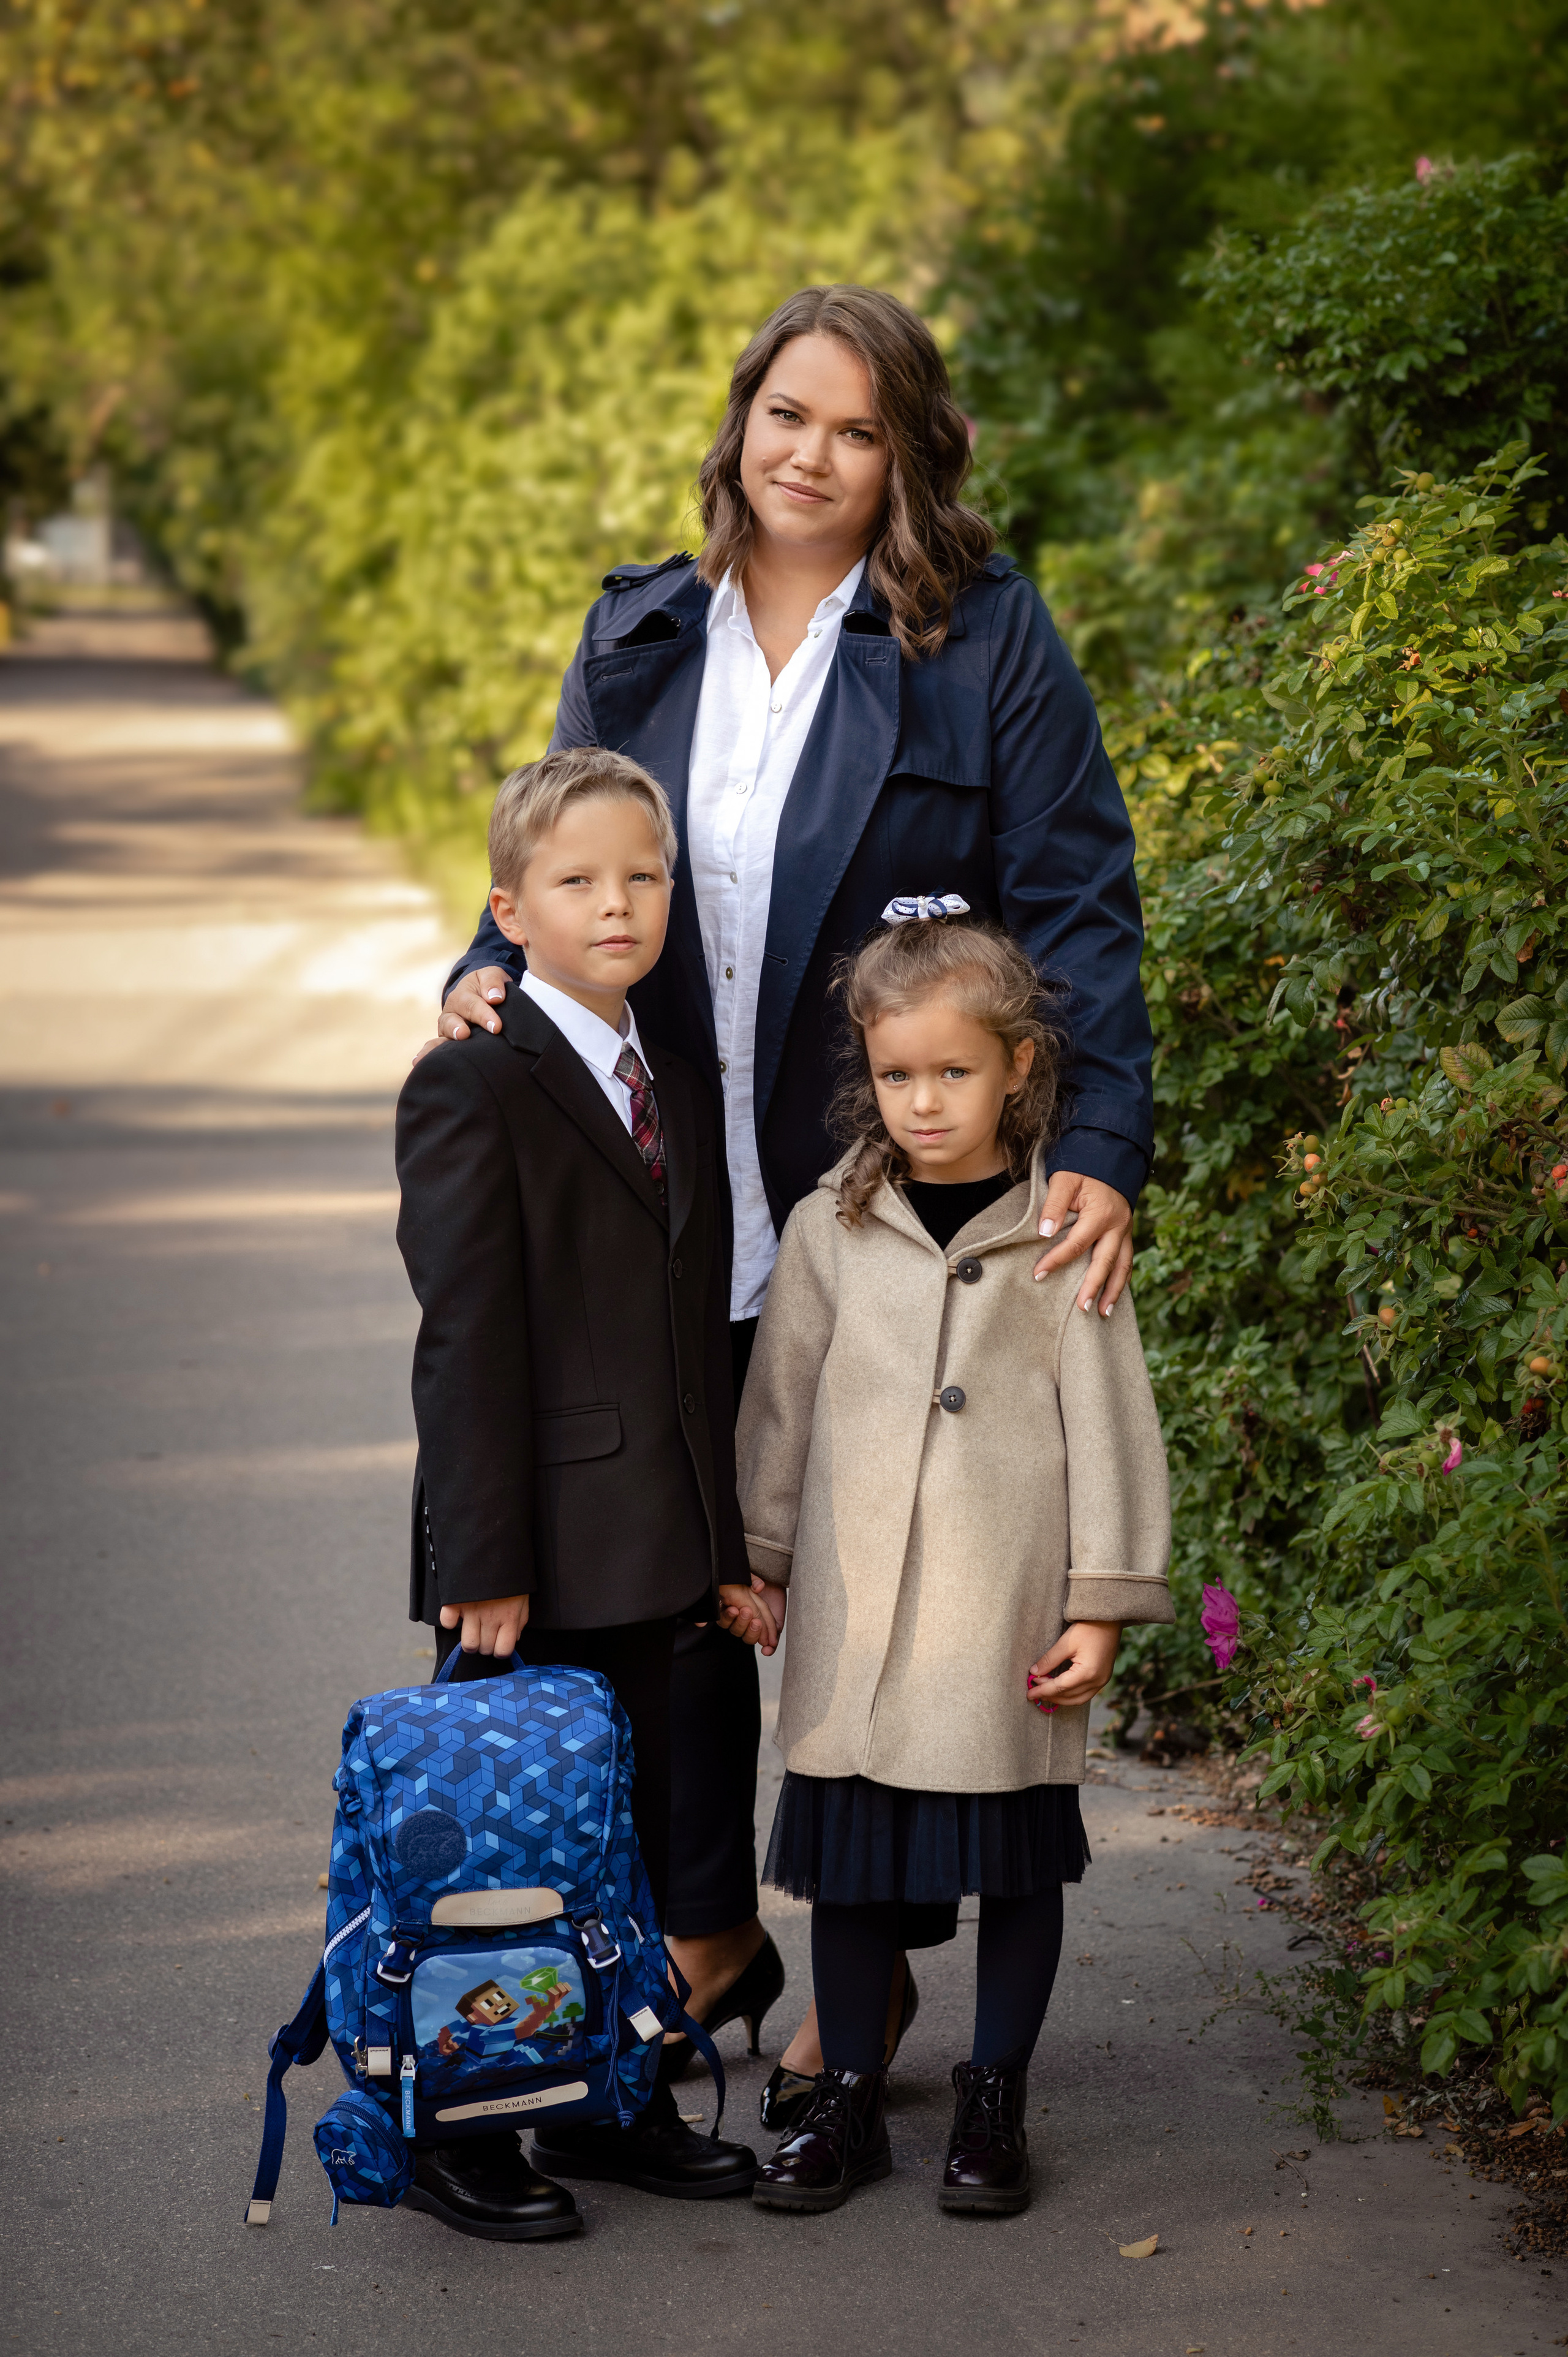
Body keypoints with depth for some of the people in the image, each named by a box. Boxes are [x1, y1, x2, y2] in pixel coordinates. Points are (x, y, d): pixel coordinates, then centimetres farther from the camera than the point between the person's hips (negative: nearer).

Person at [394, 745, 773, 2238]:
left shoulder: (674, 1096, 14)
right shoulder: (470, 1091, -10)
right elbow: (465, 1346, -15)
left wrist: (725, 1547, 15)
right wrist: (482, 1562, -18)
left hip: (643, 1555, 7)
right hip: (531, 1558, -7)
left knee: (631, 1834, 14)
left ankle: (614, 2105, 27)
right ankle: (460, 2138, 13)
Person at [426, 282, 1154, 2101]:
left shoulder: (984, 635, -3)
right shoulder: (640, 634, 9)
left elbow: (1075, 906, -6)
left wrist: (1101, 1147, -16)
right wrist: (493, 969, -5)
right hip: (668, 1202, 4)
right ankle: (706, 1926, 28)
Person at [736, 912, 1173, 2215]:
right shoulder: (830, 1228, 3)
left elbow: (1107, 1420, -1)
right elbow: (779, 1402, 11)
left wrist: (1102, 1606, -3)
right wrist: (754, 1561, 13)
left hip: (1009, 1612, -2)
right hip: (855, 1612, 2)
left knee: (1017, 1859, 7)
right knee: (851, 1851, 7)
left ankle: (995, 2102, 21)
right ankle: (849, 2098, 20)